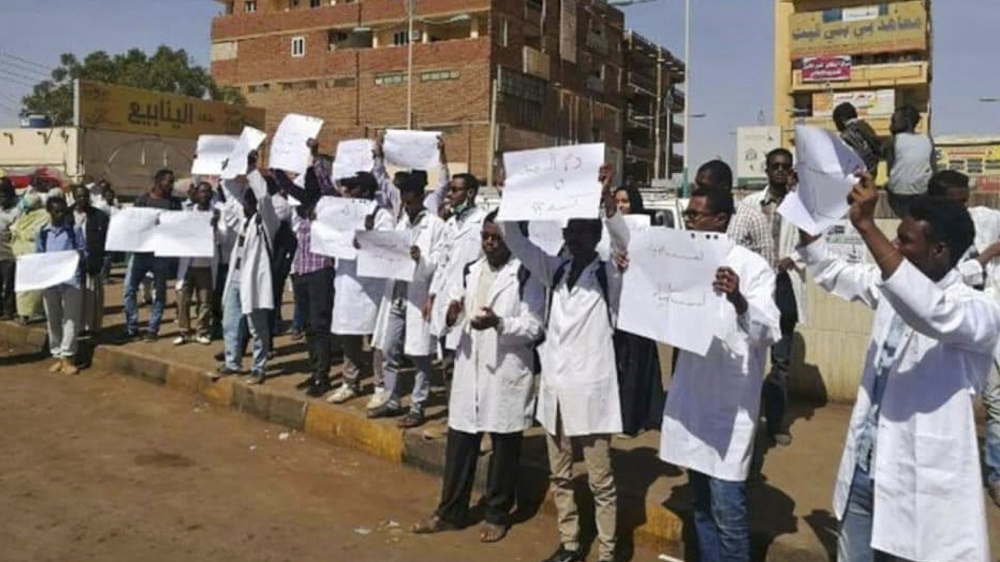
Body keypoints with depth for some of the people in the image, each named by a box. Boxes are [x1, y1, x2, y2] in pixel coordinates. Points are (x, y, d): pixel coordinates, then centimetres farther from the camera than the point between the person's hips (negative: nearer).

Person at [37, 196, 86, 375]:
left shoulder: (75, 230, 3)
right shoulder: (42, 232, 10)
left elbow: (84, 251, 5)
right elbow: (37, 255, 13)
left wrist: (80, 255, -18)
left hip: (70, 279, -3)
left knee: (70, 318, -5)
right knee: (53, 319, 8)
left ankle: (67, 357, -2)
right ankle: (58, 356, 16)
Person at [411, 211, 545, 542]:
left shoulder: (527, 276, -8)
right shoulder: (470, 271, 9)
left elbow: (533, 328, -13)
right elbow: (452, 319, 12)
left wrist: (498, 323, -28)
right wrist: (451, 316, -12)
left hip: (507, 372, -5)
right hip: (469, 368, 5)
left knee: (504, 446, 8)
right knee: (459, 443, 11)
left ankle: (497, 515, 24)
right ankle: (450, 512, 25)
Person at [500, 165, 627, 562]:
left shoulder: (609, 275, -6)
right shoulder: (555, 271, 8)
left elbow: (625, 245, -25)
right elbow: (517, 242, 5)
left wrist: (606, 198, -37)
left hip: (590, 389, -5)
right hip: (553, 387, 6)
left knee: (600, 480, 4)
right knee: (560, 476, 16)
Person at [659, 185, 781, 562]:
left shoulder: (752, 265, -10)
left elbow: (769, 332, -21)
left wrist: (739, 300, -41)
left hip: (730, 403, -6)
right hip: (691, 396, 7)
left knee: (726, 510, -3)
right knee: (700, 504, 16)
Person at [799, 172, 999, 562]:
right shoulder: (894, 289, 5)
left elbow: (930, 310, -40)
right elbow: (831, 272, 18)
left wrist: (866, 226, -42)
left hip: (923, 486, -7)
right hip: (865, 471, 7)